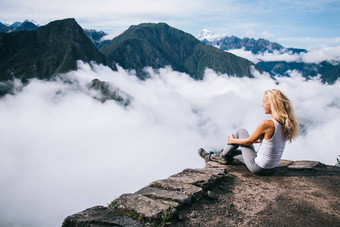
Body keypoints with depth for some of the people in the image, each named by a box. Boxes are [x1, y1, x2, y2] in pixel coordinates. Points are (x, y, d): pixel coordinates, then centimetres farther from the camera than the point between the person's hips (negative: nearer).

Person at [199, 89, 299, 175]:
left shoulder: (266, 124, -25)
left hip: (258, 168, -7)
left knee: (241, 131, 8)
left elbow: (249, 141, -11)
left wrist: (232, 140, 7)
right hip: (271, 169, 7)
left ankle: (223, 155, 22)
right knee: (235, 152, 26)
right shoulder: (284, 124, -2)